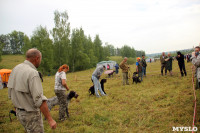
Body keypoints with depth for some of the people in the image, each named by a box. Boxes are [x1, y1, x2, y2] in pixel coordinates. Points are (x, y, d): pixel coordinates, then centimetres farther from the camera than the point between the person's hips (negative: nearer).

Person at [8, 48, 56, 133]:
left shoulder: (16, 69, 1)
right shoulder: (32, 73, -25)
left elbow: (11, 92, 10)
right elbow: (39, 100, -29)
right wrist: (50, 119, -25)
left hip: (20, 112, 9)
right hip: (31, 115, -8)